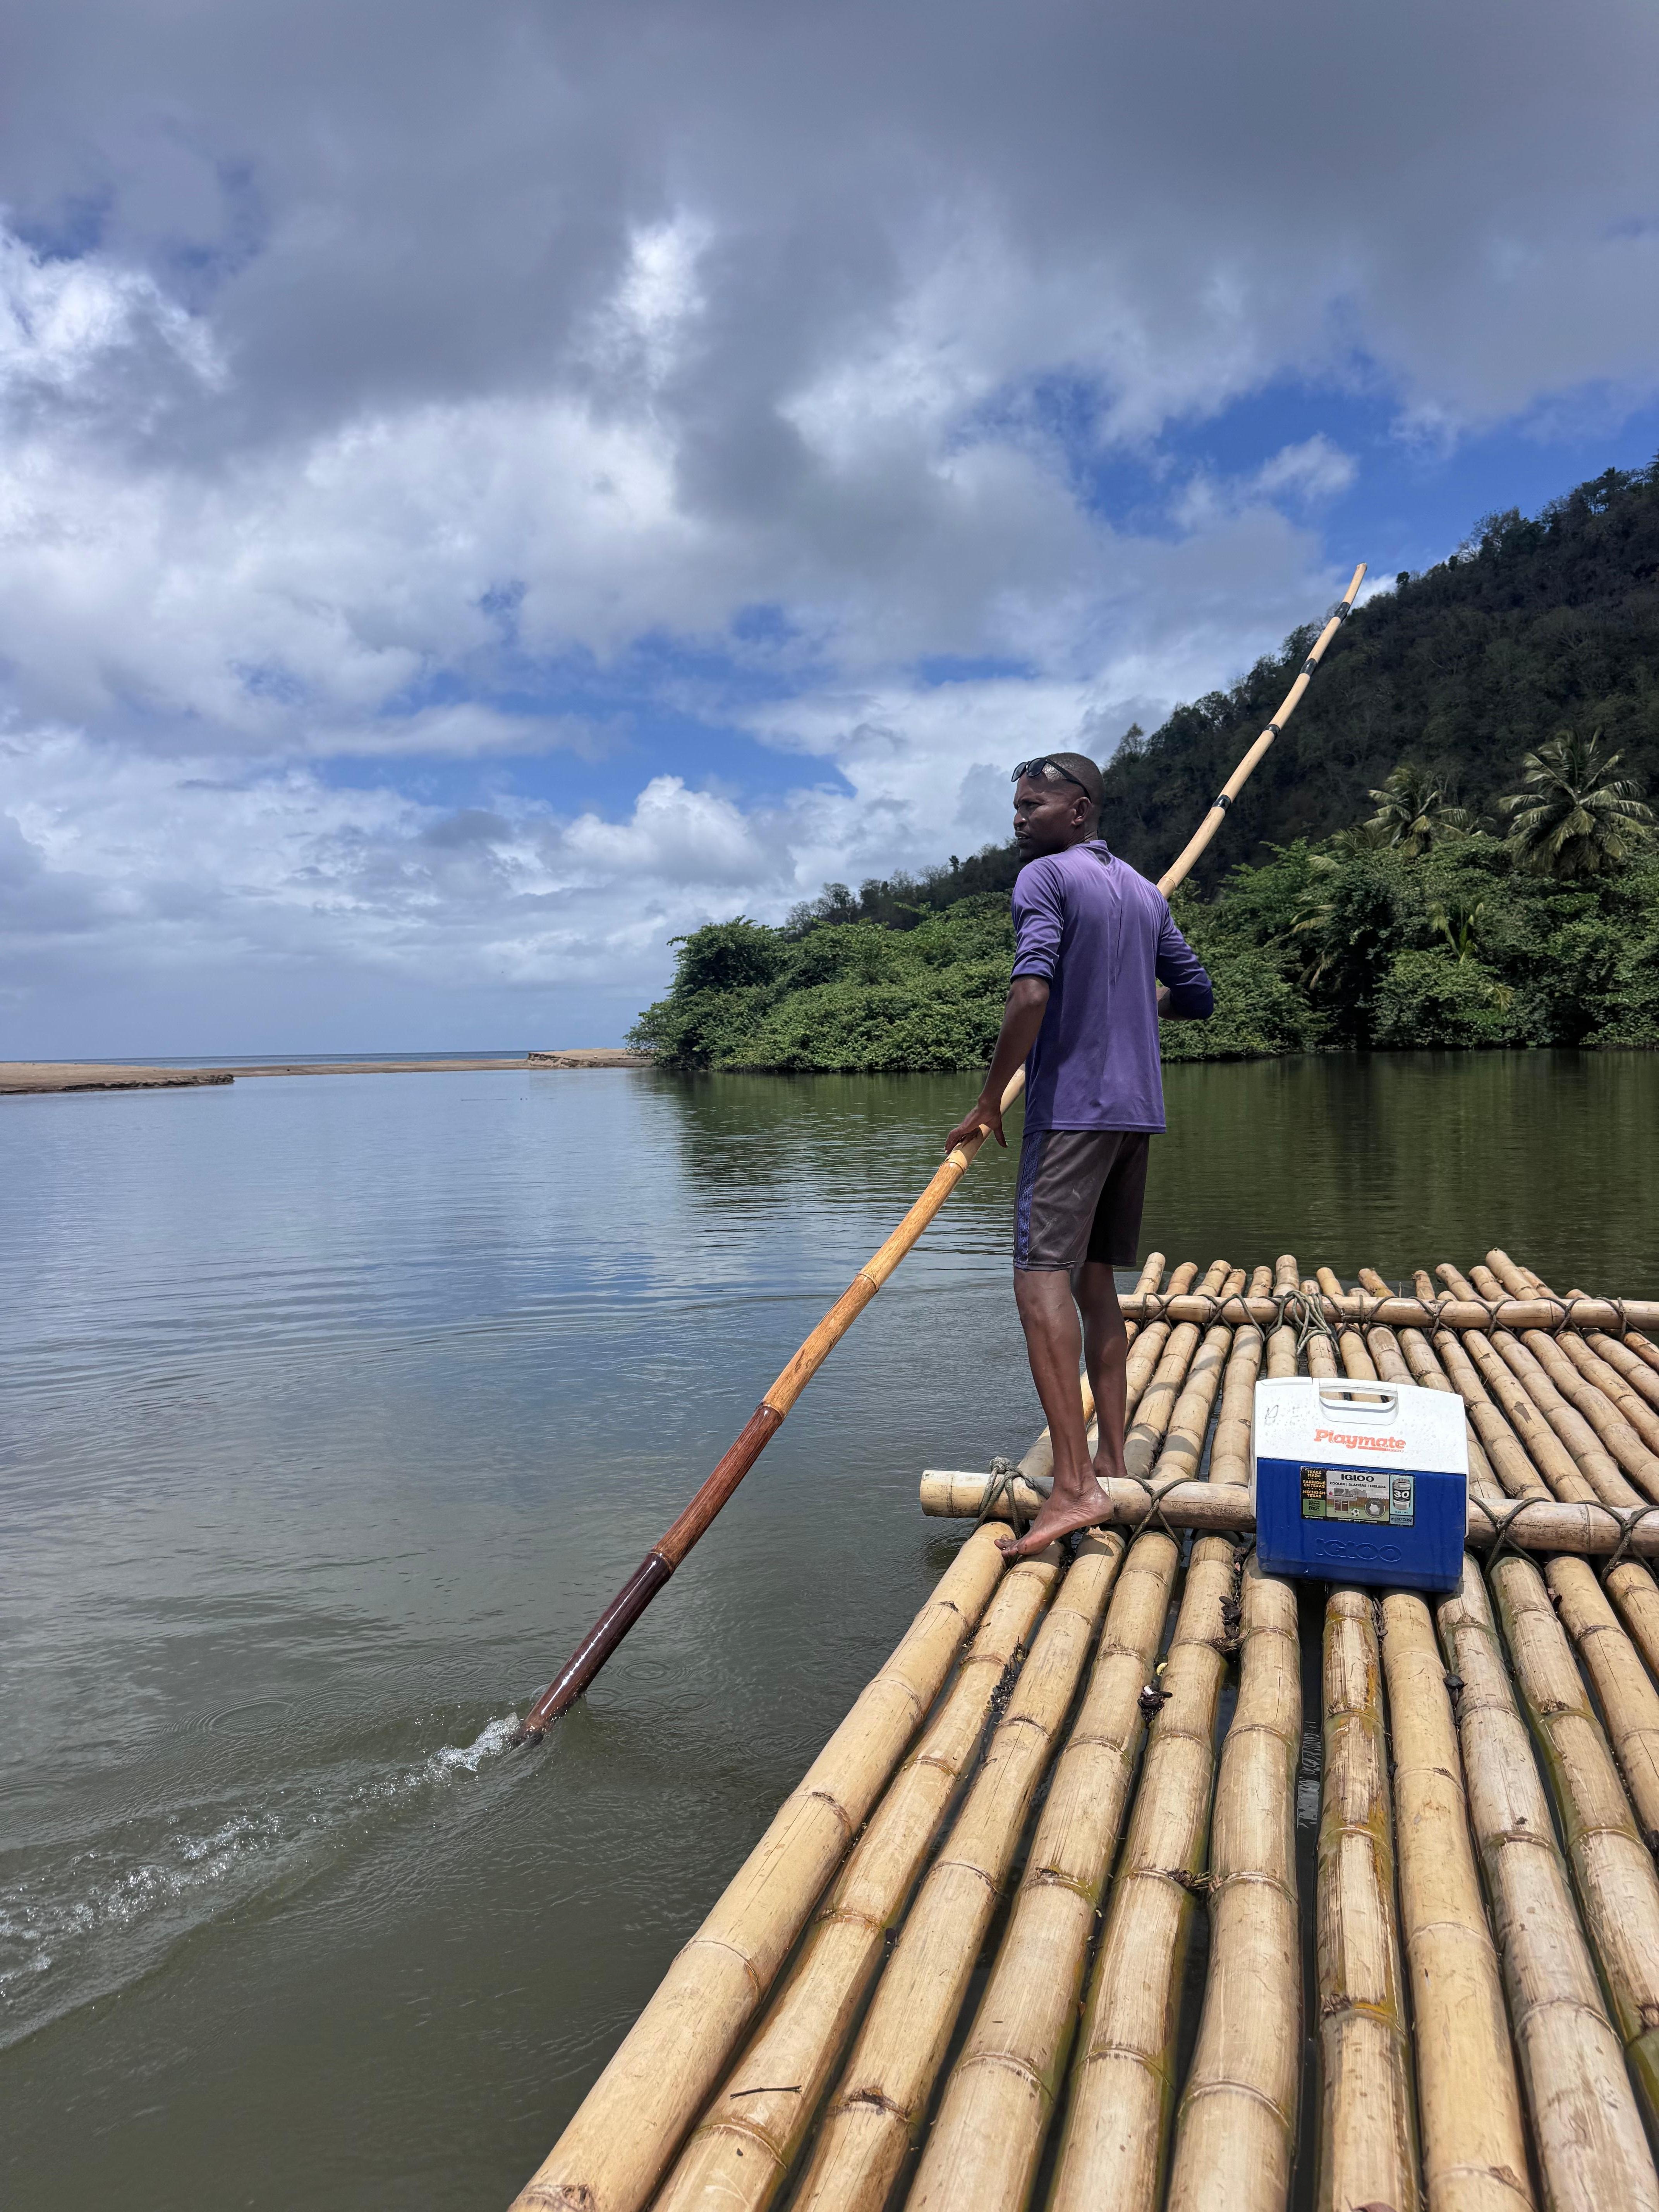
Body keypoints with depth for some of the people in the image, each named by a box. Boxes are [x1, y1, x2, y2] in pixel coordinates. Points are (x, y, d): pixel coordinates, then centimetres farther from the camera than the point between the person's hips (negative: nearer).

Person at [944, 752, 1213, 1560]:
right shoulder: (1143, 890, 18)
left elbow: (1031, 991, -21)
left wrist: (989, 1100, -14)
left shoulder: (1045, 877, -6)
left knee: (1043, 1281, -13)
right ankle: (1111, 1461, 17)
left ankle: (1073, 1487, -20)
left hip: (1072, 1106, -9)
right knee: (1094, 1281, 14)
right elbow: (1197, 996, 21)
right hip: (1136, 1107, 9)